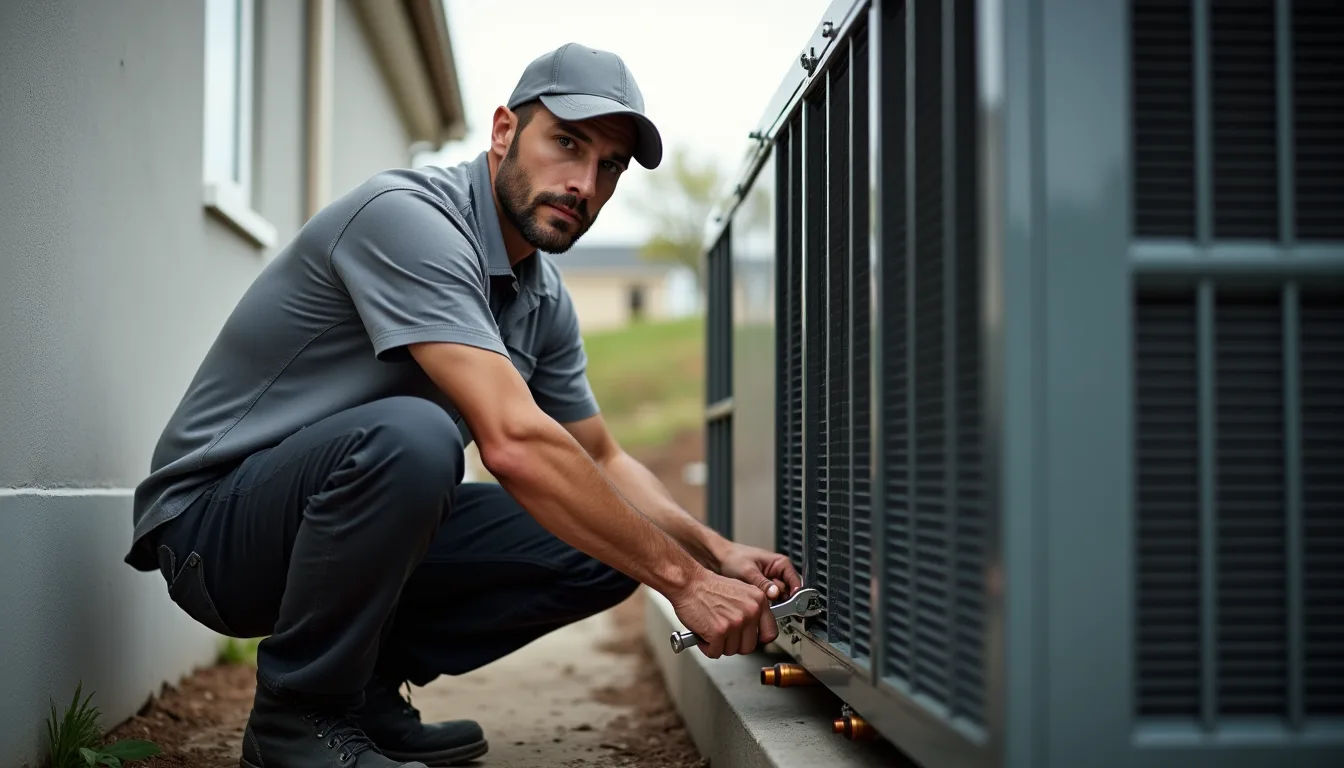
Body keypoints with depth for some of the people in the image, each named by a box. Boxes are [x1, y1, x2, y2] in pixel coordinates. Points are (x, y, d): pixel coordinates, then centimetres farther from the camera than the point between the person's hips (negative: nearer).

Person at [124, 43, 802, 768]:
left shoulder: (546, 302, 5)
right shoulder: (408, 218, -24)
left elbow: (603, 462, 13)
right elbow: (513, 444, -33)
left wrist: (718, 553, -5)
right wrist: (681, 579, -29)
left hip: (365, 526, 8)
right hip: (210, 523, -8)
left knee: (603, 548, -5)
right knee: (410, 437, -38)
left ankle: (368, 684, 6)